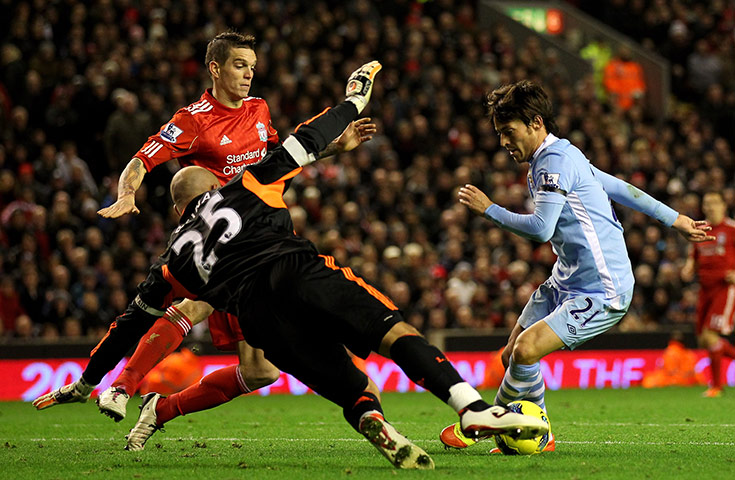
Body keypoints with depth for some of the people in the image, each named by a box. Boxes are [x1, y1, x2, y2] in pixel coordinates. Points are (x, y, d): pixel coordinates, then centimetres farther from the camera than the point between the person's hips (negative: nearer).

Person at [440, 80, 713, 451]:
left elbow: (540, 228, -26)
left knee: (526, 350, -21)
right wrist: (675, 220, 29)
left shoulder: (556, 160, -17)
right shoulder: (558, 158, 14)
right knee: (511, 356, 3)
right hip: (567, 281, 10)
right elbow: (620, 188, 22)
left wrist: (487, 209, -14)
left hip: (602, 290, -10)